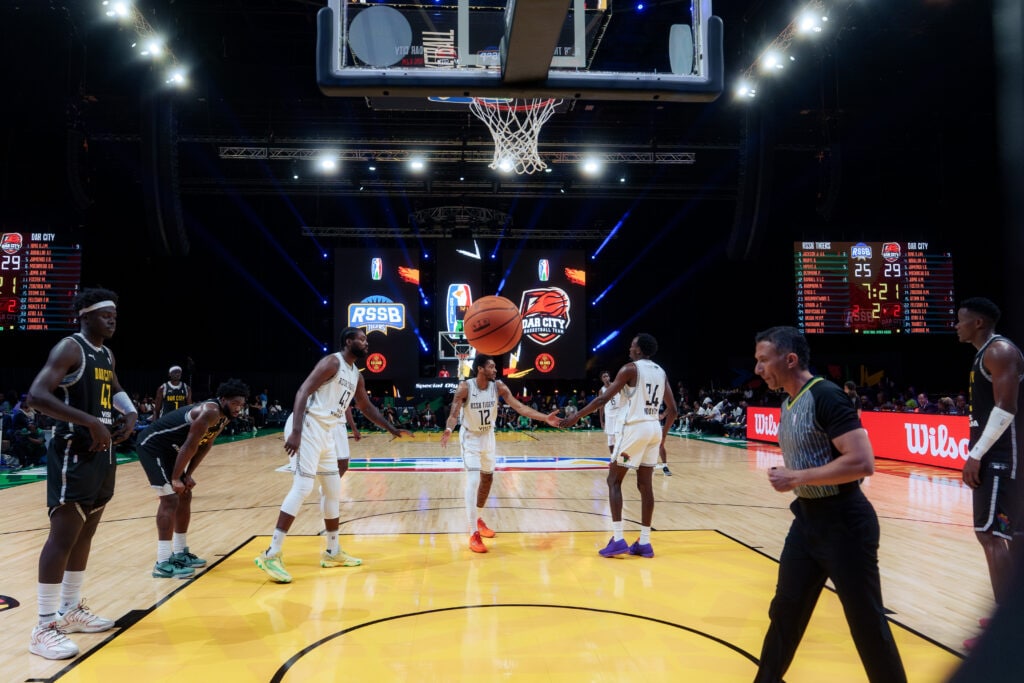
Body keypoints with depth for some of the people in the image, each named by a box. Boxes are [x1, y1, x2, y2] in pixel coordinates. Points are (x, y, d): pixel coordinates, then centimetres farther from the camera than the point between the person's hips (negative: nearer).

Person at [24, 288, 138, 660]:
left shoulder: (107, 355, 14)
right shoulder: (69, 349, -13)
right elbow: (37, 395, -25)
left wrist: (129, 413, 10)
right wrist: (91, 422, -28)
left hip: (102, 453, 9)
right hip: (73, 453, -9)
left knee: (85, 534, 15)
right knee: (63, 537, -7)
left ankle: (70, 611, 27)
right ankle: (44, 628, 2)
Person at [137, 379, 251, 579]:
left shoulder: (223, 417, 2)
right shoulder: (209, 412, -28)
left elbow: (205, 446, 10)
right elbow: (190, 446, -26)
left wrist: (189, 474, 4)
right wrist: (175, 478, -20)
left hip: (169, 449, 10)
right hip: (152, 445, -10)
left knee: (185, 496, 13)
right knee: (170, 499, -14)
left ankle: (180, 553, 24)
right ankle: (163, 564, -10)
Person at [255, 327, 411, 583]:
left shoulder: (356, 375, 18)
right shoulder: (332, 362, -8)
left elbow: (367, 407, 31)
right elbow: (303, 392, -17)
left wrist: (392, 429, 31)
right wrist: (296, 432, -28)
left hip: (327, 432, 10)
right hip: (309, 427, -9)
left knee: (334, 491, 12)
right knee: (303, 487, -16)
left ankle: (333, 552, 24)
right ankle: (272, 555, -13)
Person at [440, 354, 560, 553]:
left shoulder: (498, 386, -13)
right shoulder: (465, 387, -24)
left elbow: (519, 407, -16)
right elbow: (454, 414, -30)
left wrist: (545, 418, -26)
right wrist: (448, 430, -53)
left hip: (488, 437, 6)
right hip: (470, 438, -5)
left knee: (487, 479, 16)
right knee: (473, 481, -16)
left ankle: (478, 519, 40)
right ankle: (474, 534, -11)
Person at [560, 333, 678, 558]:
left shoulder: (630, 368, -7)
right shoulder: (661, 373, 13)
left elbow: (604, 398, -12)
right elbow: (673, 410, 13)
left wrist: (576, 417, -6)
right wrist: (662, 438, 21)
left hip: (635, 428, -7)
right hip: (654, 429, 7)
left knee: (614, 481, 2)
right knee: (645, 484, 10)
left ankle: (618, 539, -4)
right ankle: (644, 542, 12)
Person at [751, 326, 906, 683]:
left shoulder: (826, 396, -19)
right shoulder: (789, 402, 9)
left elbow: (861, 462, -27)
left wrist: (797, 477, -22)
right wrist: (791, 479, 8)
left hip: (843, 522, -9)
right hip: (807, 518, 9)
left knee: (867, 621, 4)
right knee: (785, 609, 17)